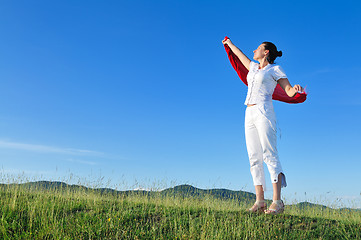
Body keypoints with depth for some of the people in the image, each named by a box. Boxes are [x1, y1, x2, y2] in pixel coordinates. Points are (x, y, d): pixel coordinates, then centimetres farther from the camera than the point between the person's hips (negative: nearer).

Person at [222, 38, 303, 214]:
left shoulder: (275, 69, 5)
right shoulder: (254, 68, 23)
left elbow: (289, 92, -1)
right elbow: (242, 57, 40)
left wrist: (297, 89, -24)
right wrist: (230, 44, 55)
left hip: (264, 113, -7)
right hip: (250, 114, 7)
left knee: (270, 155, -15)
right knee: (254, 158, -1)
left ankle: (277, 201, -17)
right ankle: (260, 201, -1)